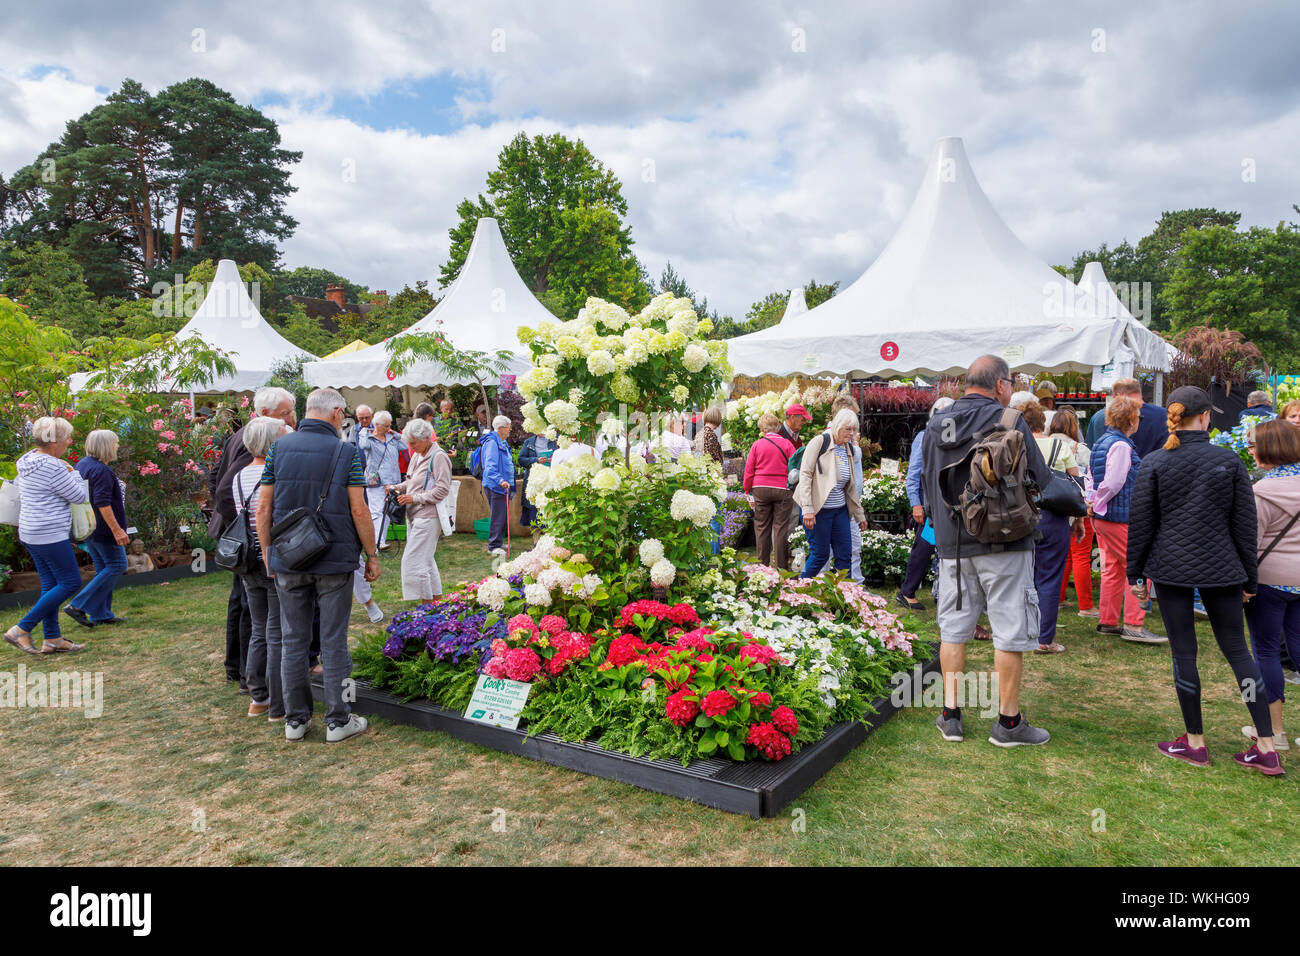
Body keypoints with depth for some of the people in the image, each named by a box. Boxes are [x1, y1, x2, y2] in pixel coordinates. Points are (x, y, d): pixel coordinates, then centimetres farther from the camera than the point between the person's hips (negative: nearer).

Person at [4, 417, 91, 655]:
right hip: (50, 535, -10)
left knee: (50, 584, 14)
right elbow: (80, 496, -13)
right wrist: (71, 471, 0)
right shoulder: (53, 467, -20)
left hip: (31, 533, 10)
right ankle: (21, 630, 0)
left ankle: (52, 639, 18)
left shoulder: (28, 460, 9)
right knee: (70, 583, -2)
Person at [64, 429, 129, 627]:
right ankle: (78, 605, -6)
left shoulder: (83, 464, 11)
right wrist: (117, 530, -25)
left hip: (88, 527, 10)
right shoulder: (101, 471, -20)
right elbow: (102, 503, -26)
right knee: (116, 566, -3)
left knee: (103, 568, 14)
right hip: (103, 528, -10)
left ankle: (100, 614, 16)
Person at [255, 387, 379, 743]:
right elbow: (359, 511, -9)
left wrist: (267, 554, 13)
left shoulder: (279, 448, 3)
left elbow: (264, 507, 3)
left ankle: (295, 719, 19)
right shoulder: (346, 451, -7)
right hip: (334, 560, -3)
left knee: (292, 640, 11)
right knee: (333, 641, 4)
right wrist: (372, 556, 0)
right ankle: (338, 720, 12)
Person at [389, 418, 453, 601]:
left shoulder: (439, 457, -13)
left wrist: (414, 498, -17)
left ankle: (428, 603, -3)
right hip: (414, 515, 9)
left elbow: (442, 490, -17)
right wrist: (399, 487, 5)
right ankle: (437, 600, 25)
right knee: (426, 561, 15)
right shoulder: (417, 456, 13)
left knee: (413, 561, -10)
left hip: (428, 516, -9)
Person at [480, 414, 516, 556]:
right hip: (495, 486, -10)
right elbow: (490, 467, -24)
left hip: (503, 486, 10)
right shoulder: (492, 443, -15)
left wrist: (509, 483, 27)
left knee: (503, 515, 14)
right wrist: (500, 480, -37)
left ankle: (498, 542, 25)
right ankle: (493, 546, 0)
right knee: (498, 516, -7)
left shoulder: (502, 443, 17)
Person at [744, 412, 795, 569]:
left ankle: (763, 564, 13)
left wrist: (747, 490, 12)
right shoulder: (786, 444, -1)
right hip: (782, 489, -1)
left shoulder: (757, 445, 0)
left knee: (762, 527, 8)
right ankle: (782, 566, 5)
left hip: (760, 489, 1)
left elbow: (749, 470, 3)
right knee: (781, 527, 3)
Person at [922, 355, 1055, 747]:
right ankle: (1009, 722, 13)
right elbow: (1041, 480, -7)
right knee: (1011, 631, 5)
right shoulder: (1009, 421, -9)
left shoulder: (935, 425, 7)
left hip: (952, 543, 5)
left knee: (953, 627, 12)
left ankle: (950, 715, 17)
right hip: (1003, 541, -5)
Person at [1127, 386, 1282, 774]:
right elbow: (1246, 525, 3)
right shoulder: (1229, 460, -1)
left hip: (1171, 567, -2)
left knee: (1184, 652, 5)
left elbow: (1140, 524, -2)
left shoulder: (1153, 463, -4)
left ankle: (1195, 743, 14)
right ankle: (1267, 748, 11)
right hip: (1221, 569, 2)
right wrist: (1249, 579, 11)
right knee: (1237, 649, 9)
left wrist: (1135, 573, 7)